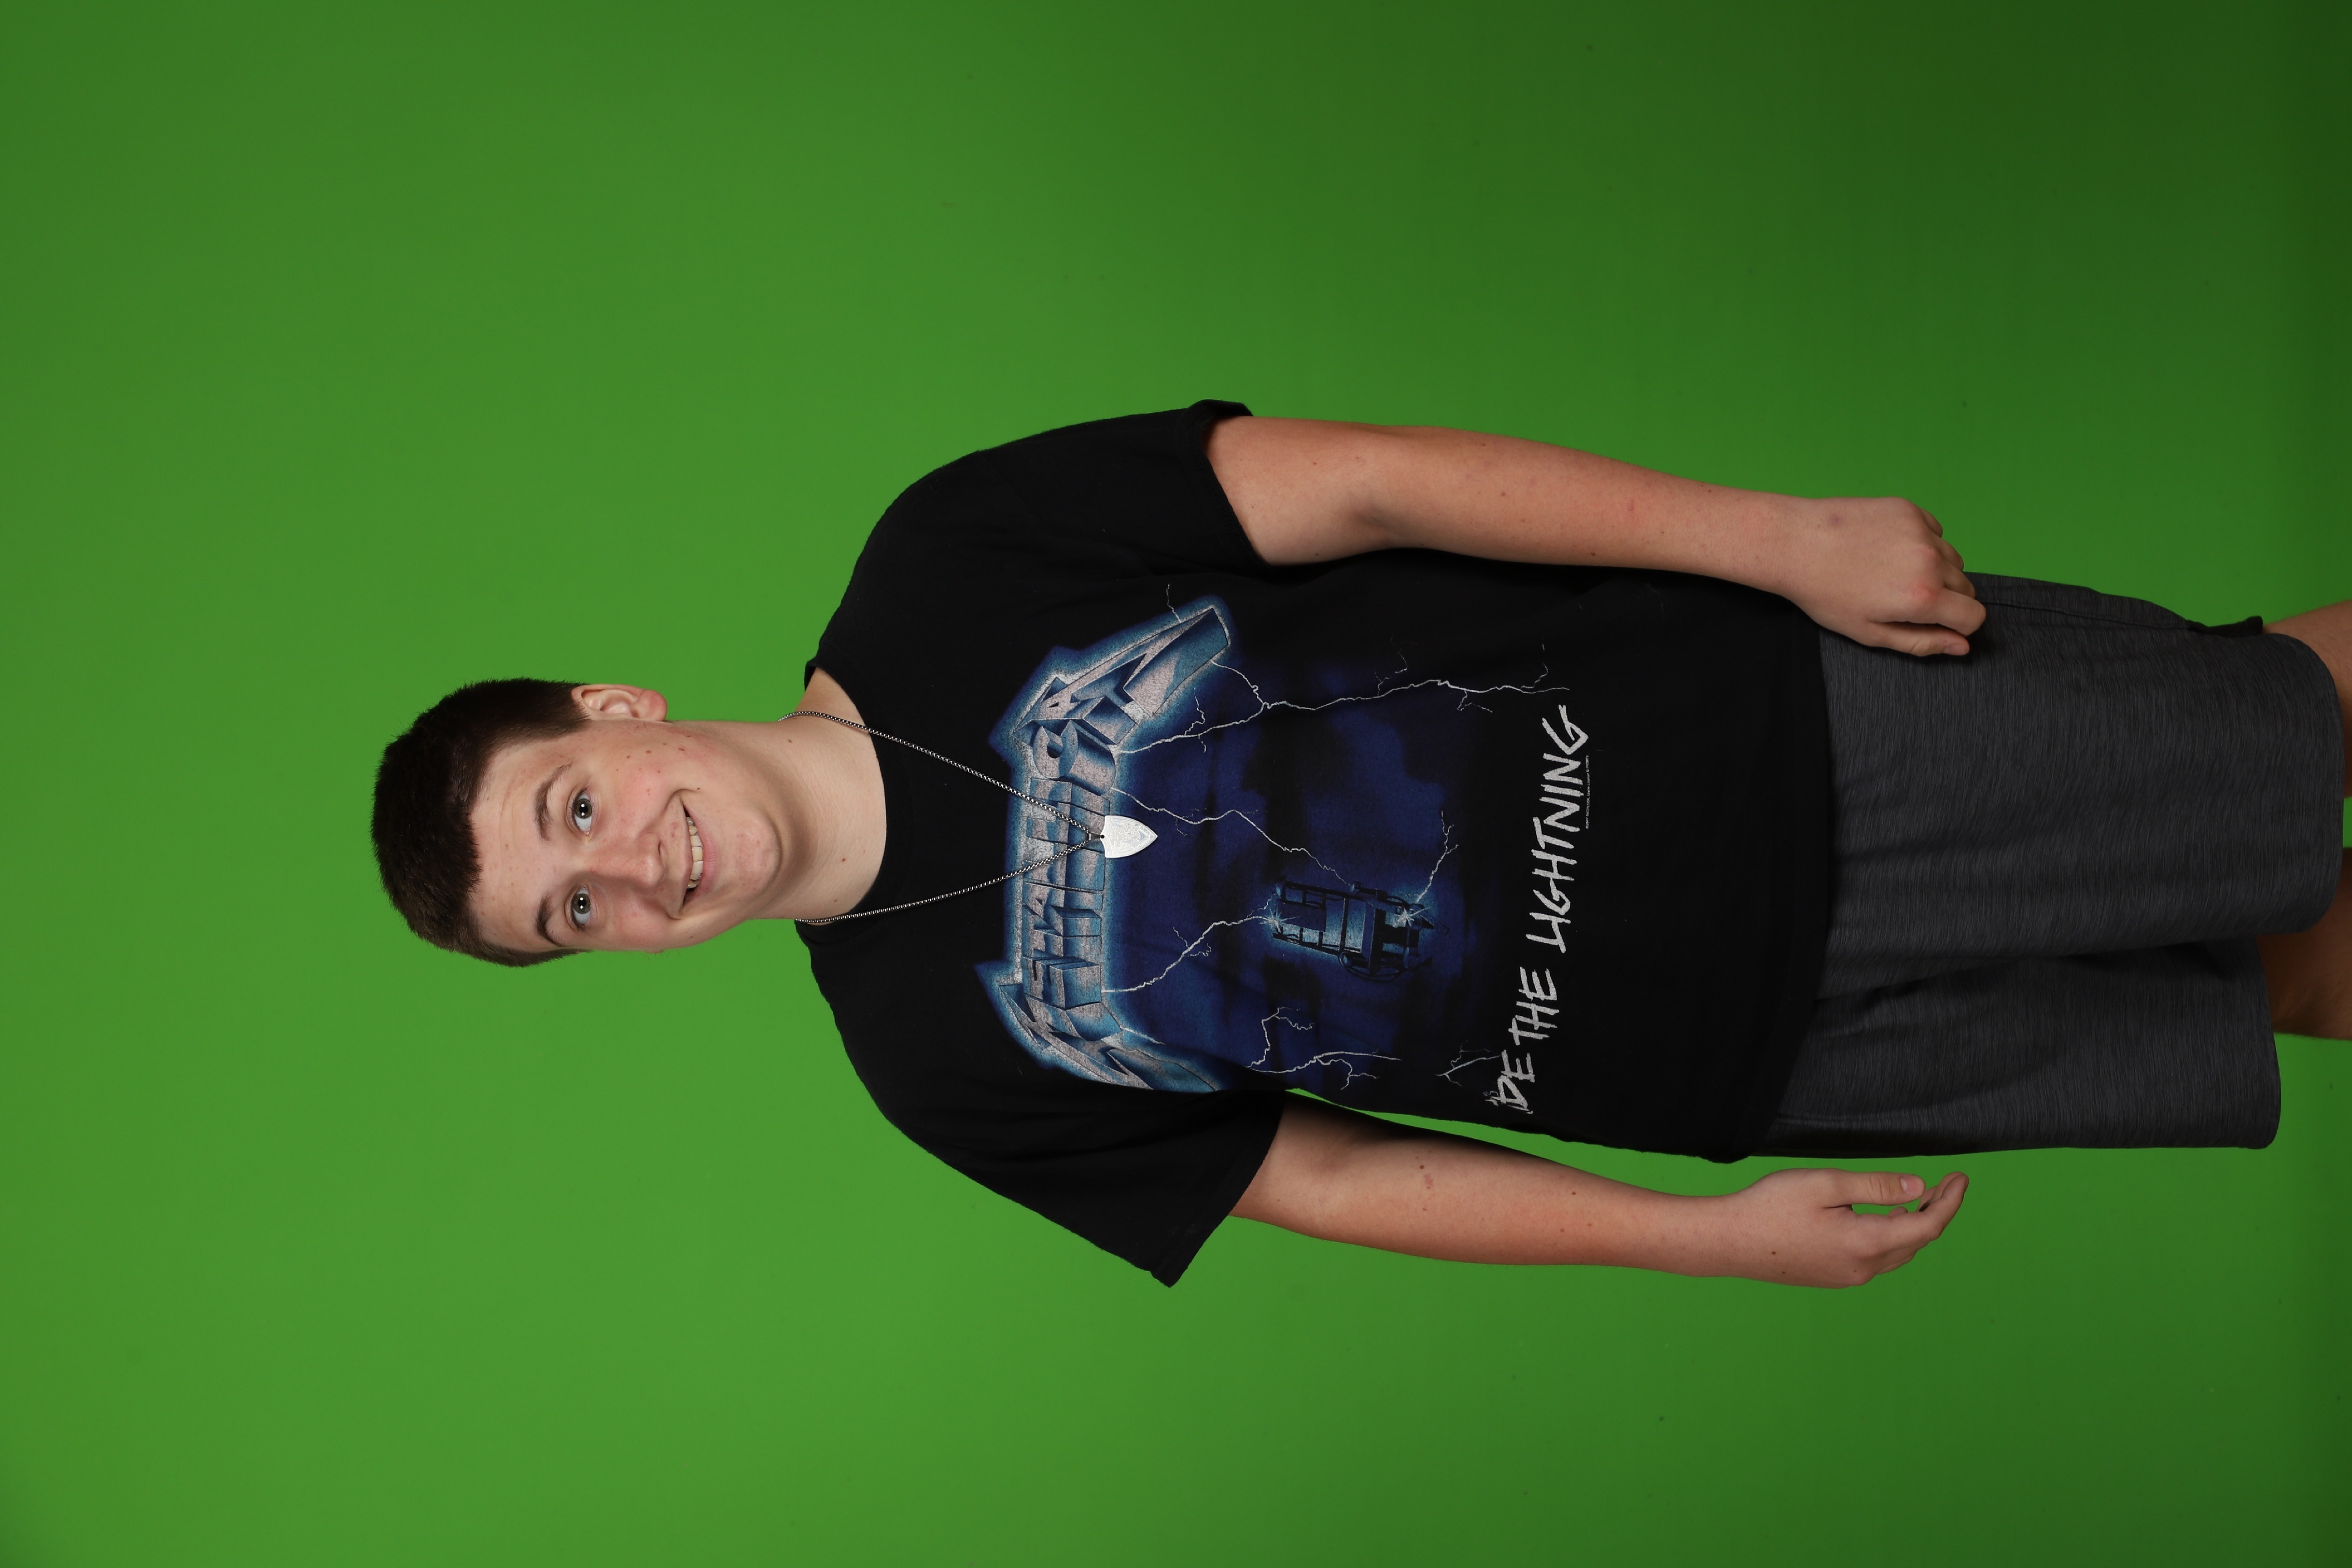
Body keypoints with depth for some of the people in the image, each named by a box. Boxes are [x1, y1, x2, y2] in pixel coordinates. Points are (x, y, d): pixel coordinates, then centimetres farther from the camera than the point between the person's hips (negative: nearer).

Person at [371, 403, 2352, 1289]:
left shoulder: (951, 571, -11)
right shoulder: (935, 1052, -5)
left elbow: (1366, 485, -13)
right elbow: (1314, 1172, 0)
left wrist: (1784, 535, -17)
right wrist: (1708, 1235, -4)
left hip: (1782, 724, 0)